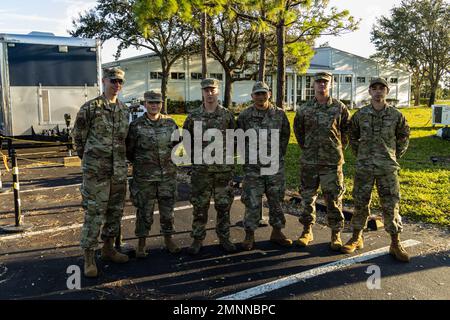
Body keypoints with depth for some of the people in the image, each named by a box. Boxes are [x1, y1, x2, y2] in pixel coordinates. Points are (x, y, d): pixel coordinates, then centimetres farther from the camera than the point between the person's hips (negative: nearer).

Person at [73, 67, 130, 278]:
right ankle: (89, 258, 9)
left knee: (115, 212, 14)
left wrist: (118, 158, 15)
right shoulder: (90, 108, -6)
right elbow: (78, 137, 0)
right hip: (96, 171, -6)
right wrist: (89, 159, 6)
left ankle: (108, 249, 30)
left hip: (119, 171, 6)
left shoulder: (124, 110, 10)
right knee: (94, 213, -3)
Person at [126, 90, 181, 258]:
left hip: (167, 175, 3)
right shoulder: (136, 125, -6)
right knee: (144, 211, 6)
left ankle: (168, 239, 28)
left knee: (167, 210, 11)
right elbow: (128, 150, 1)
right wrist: (140, 163, 7)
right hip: (144, 178, -2)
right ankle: (141, 244, 21)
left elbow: (176, 143, 15)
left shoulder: (170, 123, 2)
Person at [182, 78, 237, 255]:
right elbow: (186, 139, 10)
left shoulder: (227, 115, 3)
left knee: (224, 205, 8)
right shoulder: (193, 116, 2)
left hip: (224, 169, 0)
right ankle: (197, 239, 17)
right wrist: (194, 158, 5)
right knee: (200, 206, 5)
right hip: (201, 169, 0)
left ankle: (224, 238, 21)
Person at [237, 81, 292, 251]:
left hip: (275, 166, 2)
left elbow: (285, 135, 14)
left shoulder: (279, 114, 2)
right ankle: (249, 235, 13)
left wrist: (280, 153, 11)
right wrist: (247, 156, 4)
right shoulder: (244, 116, -2)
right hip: (252, 167, -2)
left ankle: (277, 232, 25)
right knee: (252, 202, 1)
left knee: (276, 200, 11)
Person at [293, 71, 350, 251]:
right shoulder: (304, 109, 4)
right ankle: (307, 231, 23)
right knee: (307, 197, 8)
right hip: (309, 161, 2)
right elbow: (298, 130, 17)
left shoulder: (339, 108, 1)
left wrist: (339, 147, 11)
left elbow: (347, 130, 12)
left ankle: (336, 234, 15)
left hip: (332, 161, -1)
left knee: (334, 199, 2)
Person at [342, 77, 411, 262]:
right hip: (364, 167, 1)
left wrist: (395, 156, 8)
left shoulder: (396, 115, 1)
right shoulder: (360, 114, 2)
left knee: (391, 205, 1)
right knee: (360, 203, 7)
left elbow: (404, 137, 14)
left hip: (388, 167, 0)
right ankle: (356, 238, 22)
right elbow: (353, 137, 16)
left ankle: (395, 244, 13)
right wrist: (359, 155, 9)